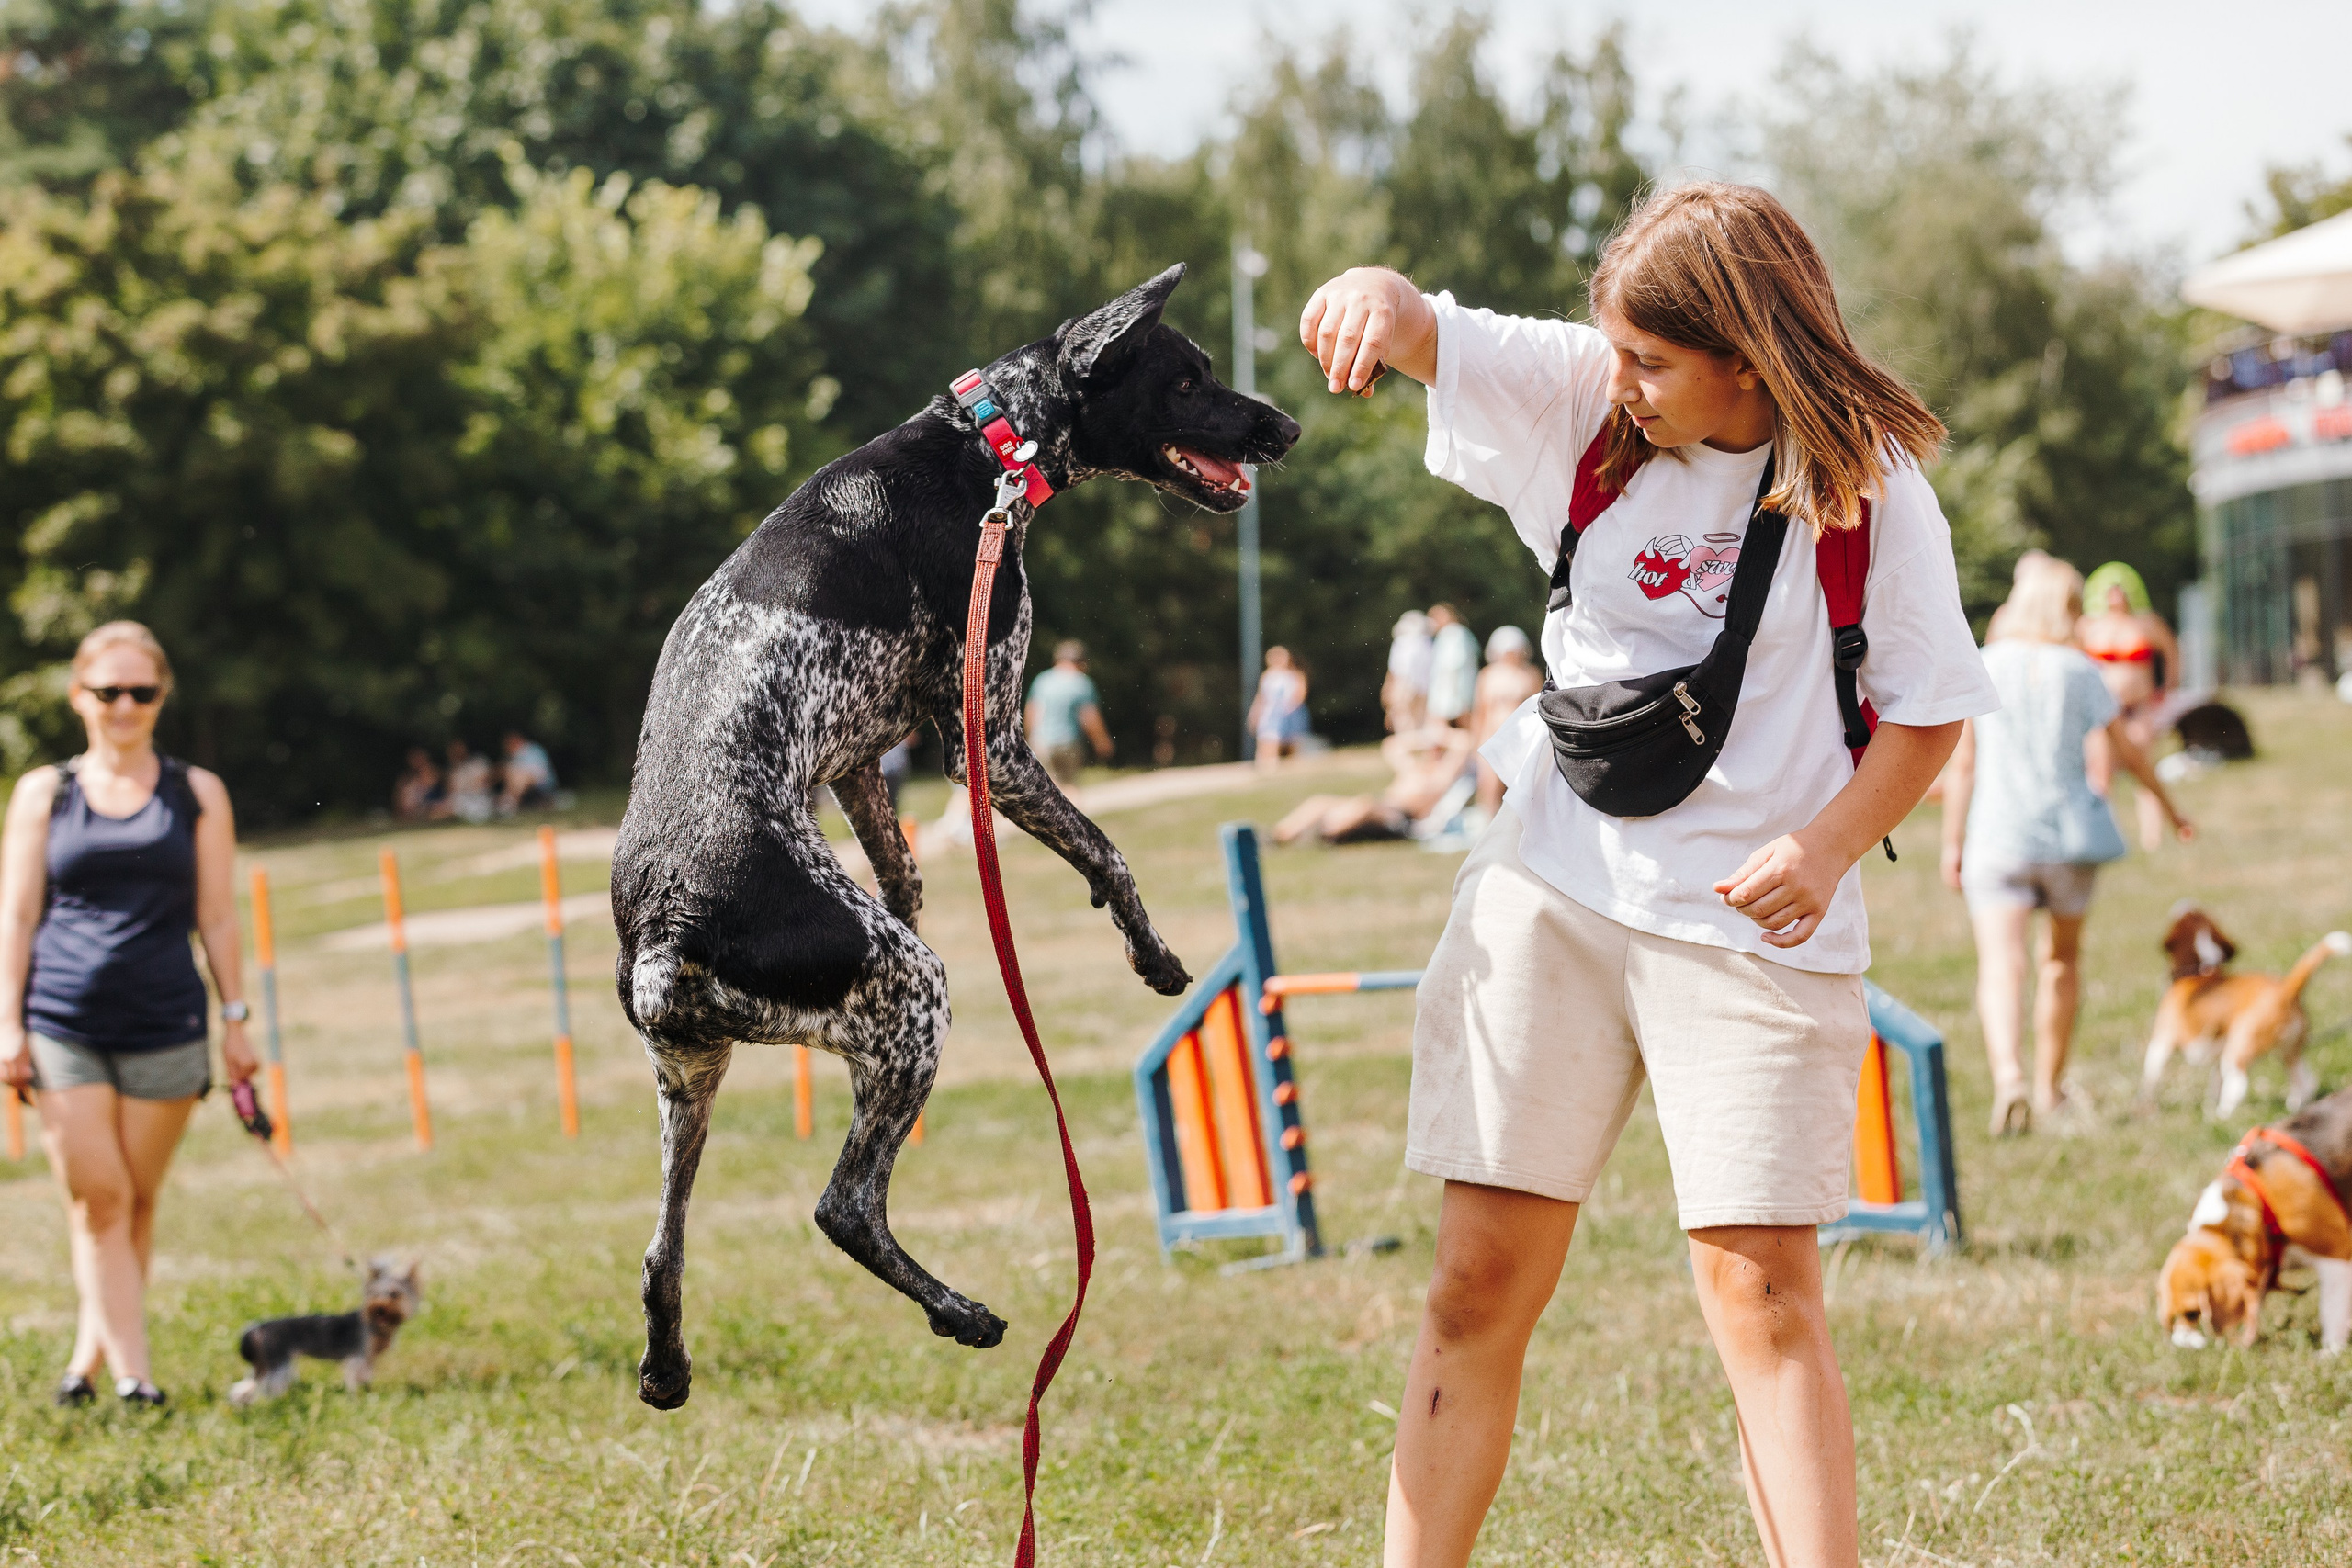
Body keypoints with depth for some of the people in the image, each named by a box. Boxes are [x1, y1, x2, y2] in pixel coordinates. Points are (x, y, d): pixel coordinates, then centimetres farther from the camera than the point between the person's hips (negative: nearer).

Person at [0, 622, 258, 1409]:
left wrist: (235, 1020, 5)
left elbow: (216, 916, 9)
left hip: (164, 1025, 1)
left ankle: (90, 1358, 18)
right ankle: (132, 1373, -6)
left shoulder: (196, 793, 8)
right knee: (95, 1199, -5)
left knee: (137, 1203, 5)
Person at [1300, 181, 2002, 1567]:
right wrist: (1374, 300, -31)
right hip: (1551, 888, 3)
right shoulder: (1583, 401, 0)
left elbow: (1930, 711, -1)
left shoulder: (1864, 485, -7)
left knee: (1762, 1289, -9)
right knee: (1482, 1281, 2)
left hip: (1751, 920, -3)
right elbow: (1417, 330, -6)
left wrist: (1828, 849, -17)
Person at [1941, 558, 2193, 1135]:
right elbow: (2127, 750, 7)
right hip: (2069, 829, 1)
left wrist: (1953, 842, 6)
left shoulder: (1981, 668, 0)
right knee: (2062, 957, 19)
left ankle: (2007, 1072, -36)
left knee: (2000, 963, -11)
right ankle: (2048, 1088, 27)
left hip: (1998, 833, -1)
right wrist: (2170, 806, 22)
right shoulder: (2079, 671, 2)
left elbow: (1962, 762, -1)